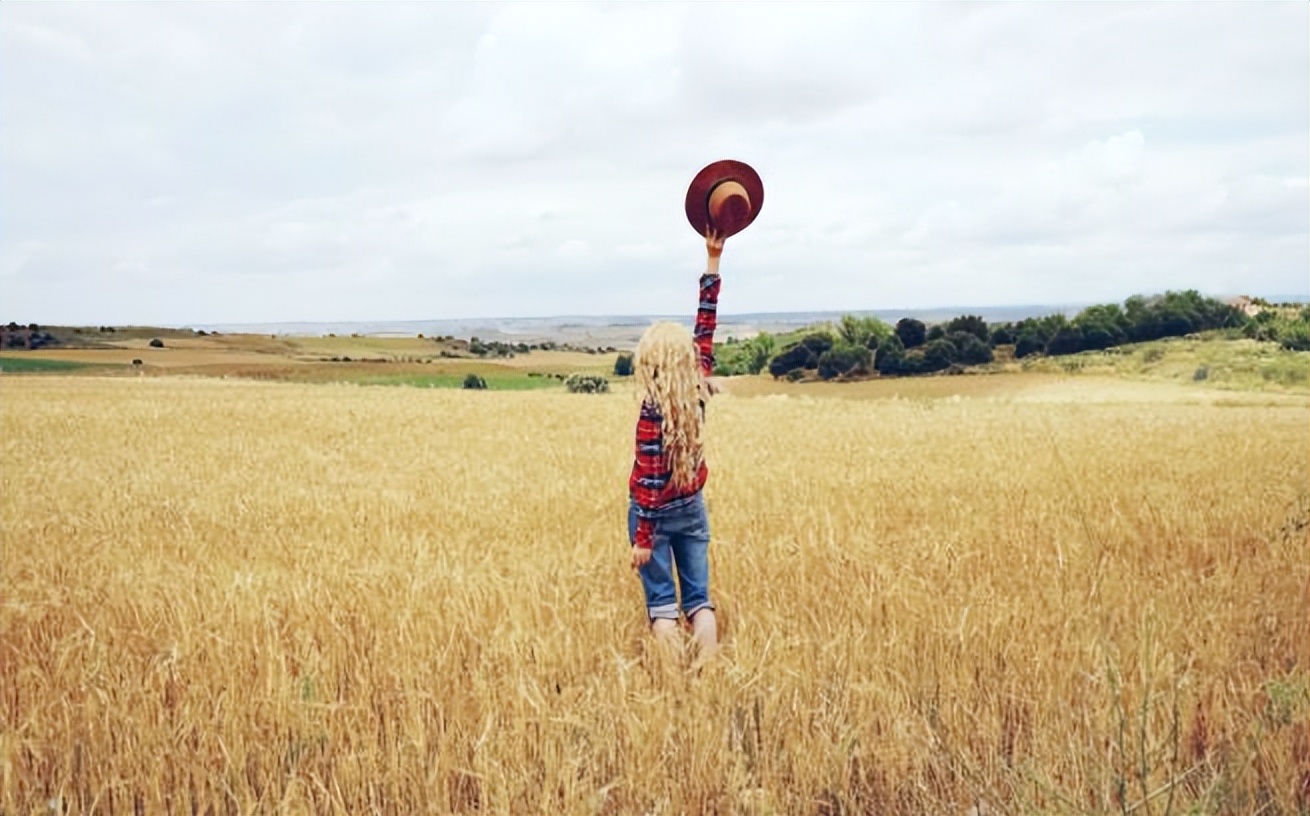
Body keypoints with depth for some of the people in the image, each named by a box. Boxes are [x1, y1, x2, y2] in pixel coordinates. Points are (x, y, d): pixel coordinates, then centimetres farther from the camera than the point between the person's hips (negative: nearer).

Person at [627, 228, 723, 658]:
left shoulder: (654, 409, -20)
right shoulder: (698, 388, -6)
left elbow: (651, 478, -20)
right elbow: (705, 329, 3)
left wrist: (643, 537, -15)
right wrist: (713, 260, 6)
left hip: (658, 512, -5)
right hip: (692, 507, 5)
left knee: (661, 601, 3)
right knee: (698, 597, 9)